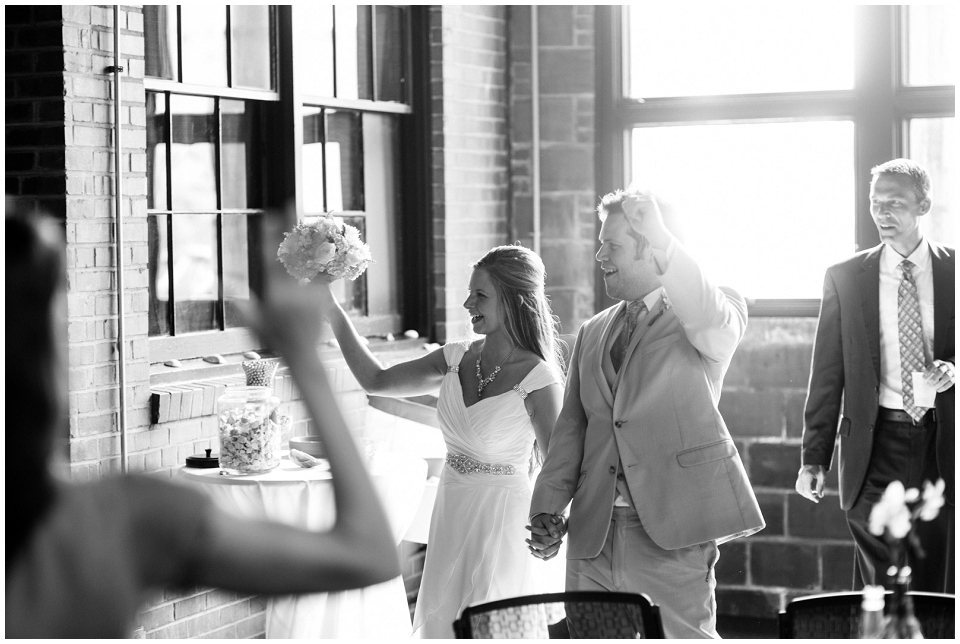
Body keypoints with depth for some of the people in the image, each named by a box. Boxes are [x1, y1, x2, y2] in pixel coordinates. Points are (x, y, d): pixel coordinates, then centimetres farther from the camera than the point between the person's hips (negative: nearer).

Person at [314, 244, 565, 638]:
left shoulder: (538, 379, -16)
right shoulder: (457, 359, 1)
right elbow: (376, 380, 8)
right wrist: (330, 310, 4)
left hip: (502, 517, -6)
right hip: (452, 513, 6)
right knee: (443, 619, 14)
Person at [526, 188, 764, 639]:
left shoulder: (704, 318, 0)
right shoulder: (592, 333, 18)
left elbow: (708, 318, -26)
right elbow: (571, 428, 17)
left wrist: (659, 236, -34)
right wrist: (547, 509, 6)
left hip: (672, 531, -5)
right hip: (593, 531, 6)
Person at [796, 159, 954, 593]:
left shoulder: (951, 269, 4)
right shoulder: (845, 277, 4)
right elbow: (827, 373, 5)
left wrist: (951, 368, -13)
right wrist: (814, 457, 0)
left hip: (942, 443, 1)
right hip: (879, 443, 0)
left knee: (940, 586, 2)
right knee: (882, 592, -3)